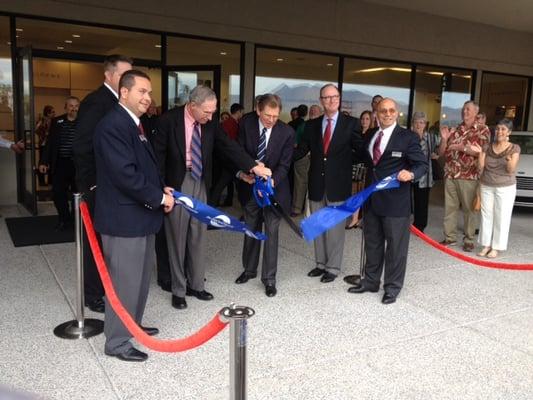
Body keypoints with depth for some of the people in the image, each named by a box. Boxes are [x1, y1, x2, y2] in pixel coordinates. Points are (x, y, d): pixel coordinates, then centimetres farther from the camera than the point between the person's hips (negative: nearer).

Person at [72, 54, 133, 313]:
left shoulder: (119, 103, 10)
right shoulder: (96, 101, -16)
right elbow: (80, 146, -22)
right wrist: (93, 181, -18)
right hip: (100, 185, -8)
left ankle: (108, 287, 32)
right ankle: (93, 295, 19)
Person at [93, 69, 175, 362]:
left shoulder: (134, 124, 13)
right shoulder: (113, 125, -19)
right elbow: (125, 174, -26)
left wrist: (161, 189, 2)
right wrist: (159, 197, -17)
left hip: (140, 214, 10)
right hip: (123, 217, -10)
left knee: (141, 275, 21)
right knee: (125, 280, 1)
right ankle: (117, 342, 17)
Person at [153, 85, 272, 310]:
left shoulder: (210, 124, -1)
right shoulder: (169, 120, -12)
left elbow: (228, 146, -4)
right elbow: (159, 155, -10)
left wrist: (253, 166, -15)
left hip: (201, 184, 4)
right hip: (176, 185, -4)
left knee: (198, 237, 11)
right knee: (177, 238, 4)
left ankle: (196, 285, 25)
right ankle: (178, 290, 17)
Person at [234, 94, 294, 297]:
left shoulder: (287, 132, -14)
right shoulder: (247, 126, -8)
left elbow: (284, 165, -14)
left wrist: (271, 181, -31)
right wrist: (242, 172, -24)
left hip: (274, 189, -2)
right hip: (251, 187, 3)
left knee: (271, 233, 2)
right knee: (250, 230, 16)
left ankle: (269, 278, 14)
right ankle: (249, 269, 35)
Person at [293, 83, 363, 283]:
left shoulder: (351, 123, -2)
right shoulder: (312, 125, 7)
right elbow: (301, 150, 4)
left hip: (338, 185, -4)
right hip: (317, 185, 4)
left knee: (335, 228, 5)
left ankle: (333, 267, 18)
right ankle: (321, 264, 28)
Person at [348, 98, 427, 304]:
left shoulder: (408, 136, -8)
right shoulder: (369, 135, 10)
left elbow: (422, 164, -11)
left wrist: (411, 173, -30)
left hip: (396, 200, -6)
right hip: (372, 199, 6)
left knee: (395, 246, 6)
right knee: (372, 244, 17)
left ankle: (392, 287, 19)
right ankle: (370, 281, 31)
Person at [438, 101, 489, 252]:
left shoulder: (482, 130, 2)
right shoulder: (454, 130, 13)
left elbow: (482, 152, -10)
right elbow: (441, 153, 12)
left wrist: (462, 147, -13)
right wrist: (444, 139, -4)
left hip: (469, 176, -4)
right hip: (450, 175, 4)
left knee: (469, 209, 1)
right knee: (449, 207, 4)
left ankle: (469, 240, 9)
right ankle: (450, 237, 13)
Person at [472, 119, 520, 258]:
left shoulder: (514, 148, -6)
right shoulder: (487, 147, 2)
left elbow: (511, 170, -13)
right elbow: (481, 167, -1)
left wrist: (509, 159, -32)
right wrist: (480, 153, -15)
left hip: (505, 188, -3)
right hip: (486, 187, 3)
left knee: (501, 218, 0)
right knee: (486, 216, 7)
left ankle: (495, 248, 8)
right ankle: (486, 245, 16)